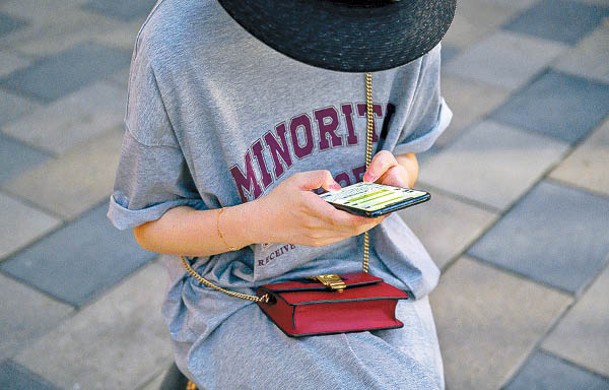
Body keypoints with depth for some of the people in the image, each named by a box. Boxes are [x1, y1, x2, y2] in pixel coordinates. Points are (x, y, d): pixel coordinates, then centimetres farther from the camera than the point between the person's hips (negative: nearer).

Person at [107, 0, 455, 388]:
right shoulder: (174, 46, -19)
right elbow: (150, 225, -9)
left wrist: (394, 176, -15)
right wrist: (259, 222, -27)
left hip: (375, 261, 4)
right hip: (244, 293, -3)